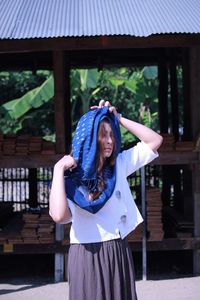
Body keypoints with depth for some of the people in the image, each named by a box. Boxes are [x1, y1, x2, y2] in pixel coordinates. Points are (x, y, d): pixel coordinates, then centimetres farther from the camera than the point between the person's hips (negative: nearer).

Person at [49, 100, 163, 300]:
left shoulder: (118, 165, 8)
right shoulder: (72, 177, -7)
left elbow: (155, 141, 7)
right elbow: (59, 215, -25)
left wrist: (118, 118, 3)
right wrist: (58, 169, -18)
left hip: (120, 252, 5)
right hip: (88, 256, -5)